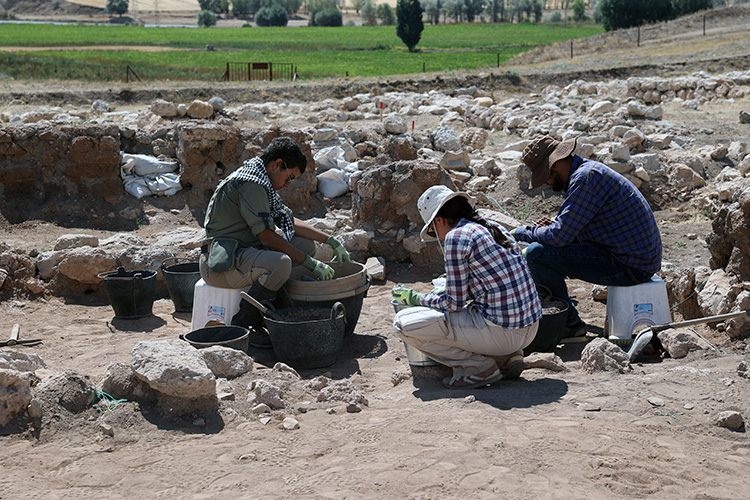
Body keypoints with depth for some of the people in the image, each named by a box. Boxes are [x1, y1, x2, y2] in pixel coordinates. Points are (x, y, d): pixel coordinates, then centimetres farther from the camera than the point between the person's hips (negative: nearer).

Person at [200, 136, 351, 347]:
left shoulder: (261, 181, 15)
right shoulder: (251, 182, -18)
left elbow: (290, 222, 20)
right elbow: (266, 237, -21)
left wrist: (331, 241, 14)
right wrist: (309, 263, -18)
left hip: (242, 251, 11)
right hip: (219, 263, -11)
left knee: (306, 244, 10)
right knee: (281, 263, -35)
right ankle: (242, 326, -17)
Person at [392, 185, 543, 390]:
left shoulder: (456, 237, -11)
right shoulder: (493, 228, 13)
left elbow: (455, 303, -9)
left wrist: (416, 298, 7)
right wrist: (443, 293, 33)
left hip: (502, 332, -9)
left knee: (404, 323, -4)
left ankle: (479, 367, -1)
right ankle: (507, 356, 15)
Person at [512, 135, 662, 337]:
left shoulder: (585, 178, -18)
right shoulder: (588, 168, 14)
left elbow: (560, 236, -22)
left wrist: (522, 232, -6)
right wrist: (553, 225, 7)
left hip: (629, 265, -11)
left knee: (536, 254, -15)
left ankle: (570, 324, -3)